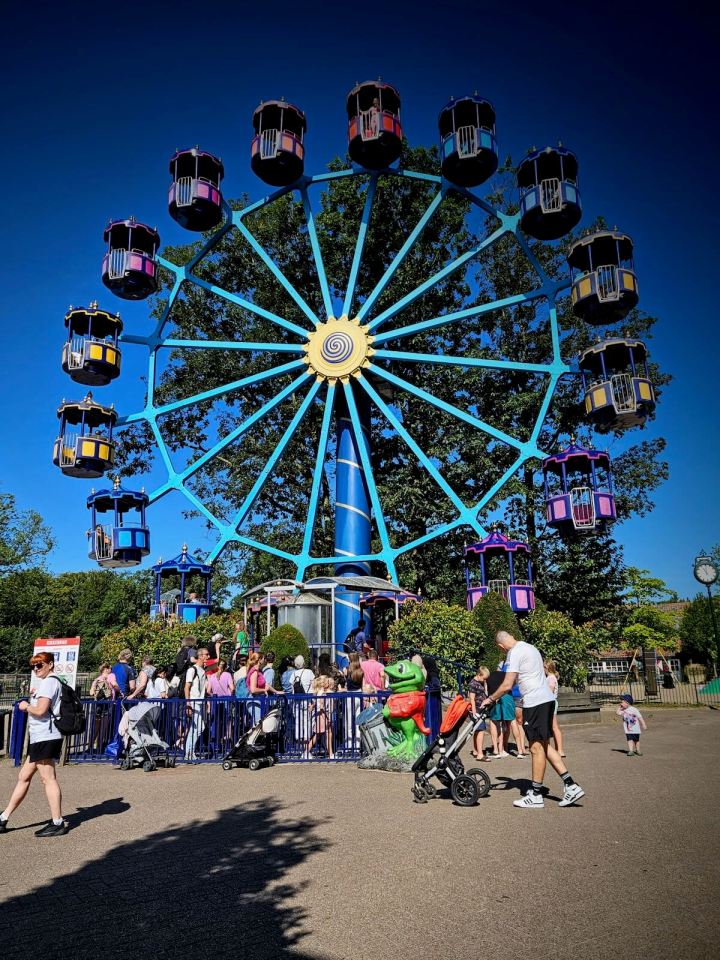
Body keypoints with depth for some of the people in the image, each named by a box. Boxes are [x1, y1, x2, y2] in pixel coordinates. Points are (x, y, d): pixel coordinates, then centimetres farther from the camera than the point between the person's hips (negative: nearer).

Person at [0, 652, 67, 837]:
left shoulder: (48, 682, -13)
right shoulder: (53, 682, 19)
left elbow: (40, 710, -21)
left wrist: (26, 706, -4)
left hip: (45, 737, -11)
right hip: (40, 738, 11)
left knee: (48, 779, -6)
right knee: (24, 776, 16)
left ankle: (57, 823, -2)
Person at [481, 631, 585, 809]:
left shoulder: (515, 653, -13)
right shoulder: (530, 647, 16)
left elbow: (507, 685, -17)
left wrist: (490, 699, -3)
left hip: (535, 702, -9)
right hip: (546, 699, 10)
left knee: (537, 747, -2)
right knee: (544, 745, 14)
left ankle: (536, 795, 6)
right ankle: (570, 786, 12)